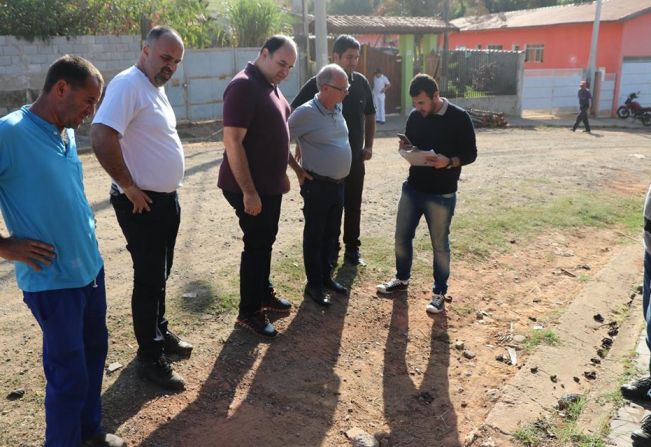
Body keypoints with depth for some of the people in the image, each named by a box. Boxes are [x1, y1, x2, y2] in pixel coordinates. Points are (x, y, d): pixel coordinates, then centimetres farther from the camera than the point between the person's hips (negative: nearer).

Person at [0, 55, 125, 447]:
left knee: (94, 351, 20)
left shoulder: (67, 133, 7)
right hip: (51, 279, -8)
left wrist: (89, 244, 14)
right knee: (70, 374, 4)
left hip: (90, 267, 8)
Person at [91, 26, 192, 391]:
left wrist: (168, 188, 15)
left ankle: (160, 333, 38)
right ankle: (151, 358, 15)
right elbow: (102, 138, -29)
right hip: (142, 204, -9)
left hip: (167, 199, 9)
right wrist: (129, 187, -20)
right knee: (149, 279, 1)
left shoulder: (156, 87, 12)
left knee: (161, 274, 20)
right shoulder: (128, 84, -18)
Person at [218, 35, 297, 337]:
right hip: (249, 188, -9)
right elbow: (232, 142, -24)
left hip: (270, 184, 9)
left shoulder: (270, 86, 11)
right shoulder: (243, 86, -19)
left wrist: (282, 174, 20)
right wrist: (248, 191, -25)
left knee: (266, 242, 18)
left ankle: (264, 294, 35)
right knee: (256, 246, 0)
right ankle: (248, 312, 14)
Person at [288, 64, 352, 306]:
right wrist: (298, 170, -11)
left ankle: (326, 277, 32)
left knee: (332, 234, 17)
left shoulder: (338, 108, 6)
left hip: (339, 184, 7)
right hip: (317, 185, -7)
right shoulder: (306, 112, -18)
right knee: (314, 236, 5)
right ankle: (314, 284, 18)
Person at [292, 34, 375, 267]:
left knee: (353, 205, 11)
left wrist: (368, 145, 7)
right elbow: (295, 113, -7)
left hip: (355, 157, 4)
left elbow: (370, 115, 15)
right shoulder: (318, 83, -10)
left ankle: (352, 248, 24)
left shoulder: (361, 82, 3)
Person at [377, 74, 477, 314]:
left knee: (439, 244, 7)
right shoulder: (414, 116, 3)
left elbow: (470, 154, -8)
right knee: (402, 237, 13)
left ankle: (439, 291, 23)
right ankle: (402, 278, 36)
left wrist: (449, 162, -27)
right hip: (412, 188, 5)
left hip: (441, 195, -5)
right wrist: (405, 148, -8)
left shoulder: (459, 117, -11)